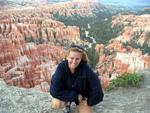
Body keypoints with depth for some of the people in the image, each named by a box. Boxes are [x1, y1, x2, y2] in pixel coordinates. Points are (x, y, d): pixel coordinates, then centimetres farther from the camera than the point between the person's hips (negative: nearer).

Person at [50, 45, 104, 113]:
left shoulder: (86, 68, -29)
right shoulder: (61, 67, -27)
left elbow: (96, 86, -20)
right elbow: (55, 90, -29)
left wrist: (89, 101, -9)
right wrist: (75, 96, -28)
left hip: (82, 95, 0)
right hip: (66, 93, 0)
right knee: (56, 104, -28)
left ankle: (80, 105, 19)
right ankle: (67, 102, 7)